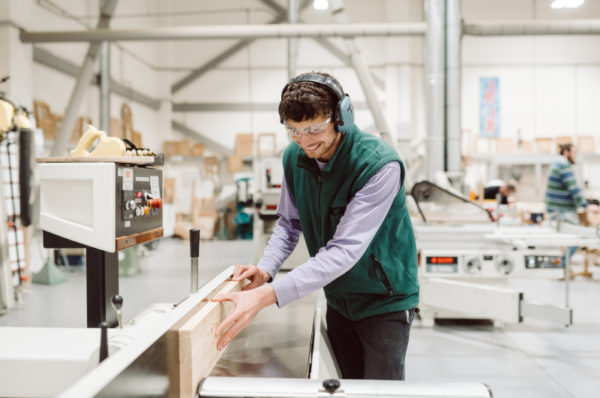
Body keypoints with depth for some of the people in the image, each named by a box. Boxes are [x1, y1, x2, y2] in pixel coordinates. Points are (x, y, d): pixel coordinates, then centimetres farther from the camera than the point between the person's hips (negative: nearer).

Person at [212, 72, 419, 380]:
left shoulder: (380, 165, -29)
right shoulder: (295, 157, -7)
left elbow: (345, 249, -35)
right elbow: (289, 223, 4)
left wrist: (268, 295, -44)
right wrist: (265, 269, -16)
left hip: (384, 300, -5)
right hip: (339, 299, 6)